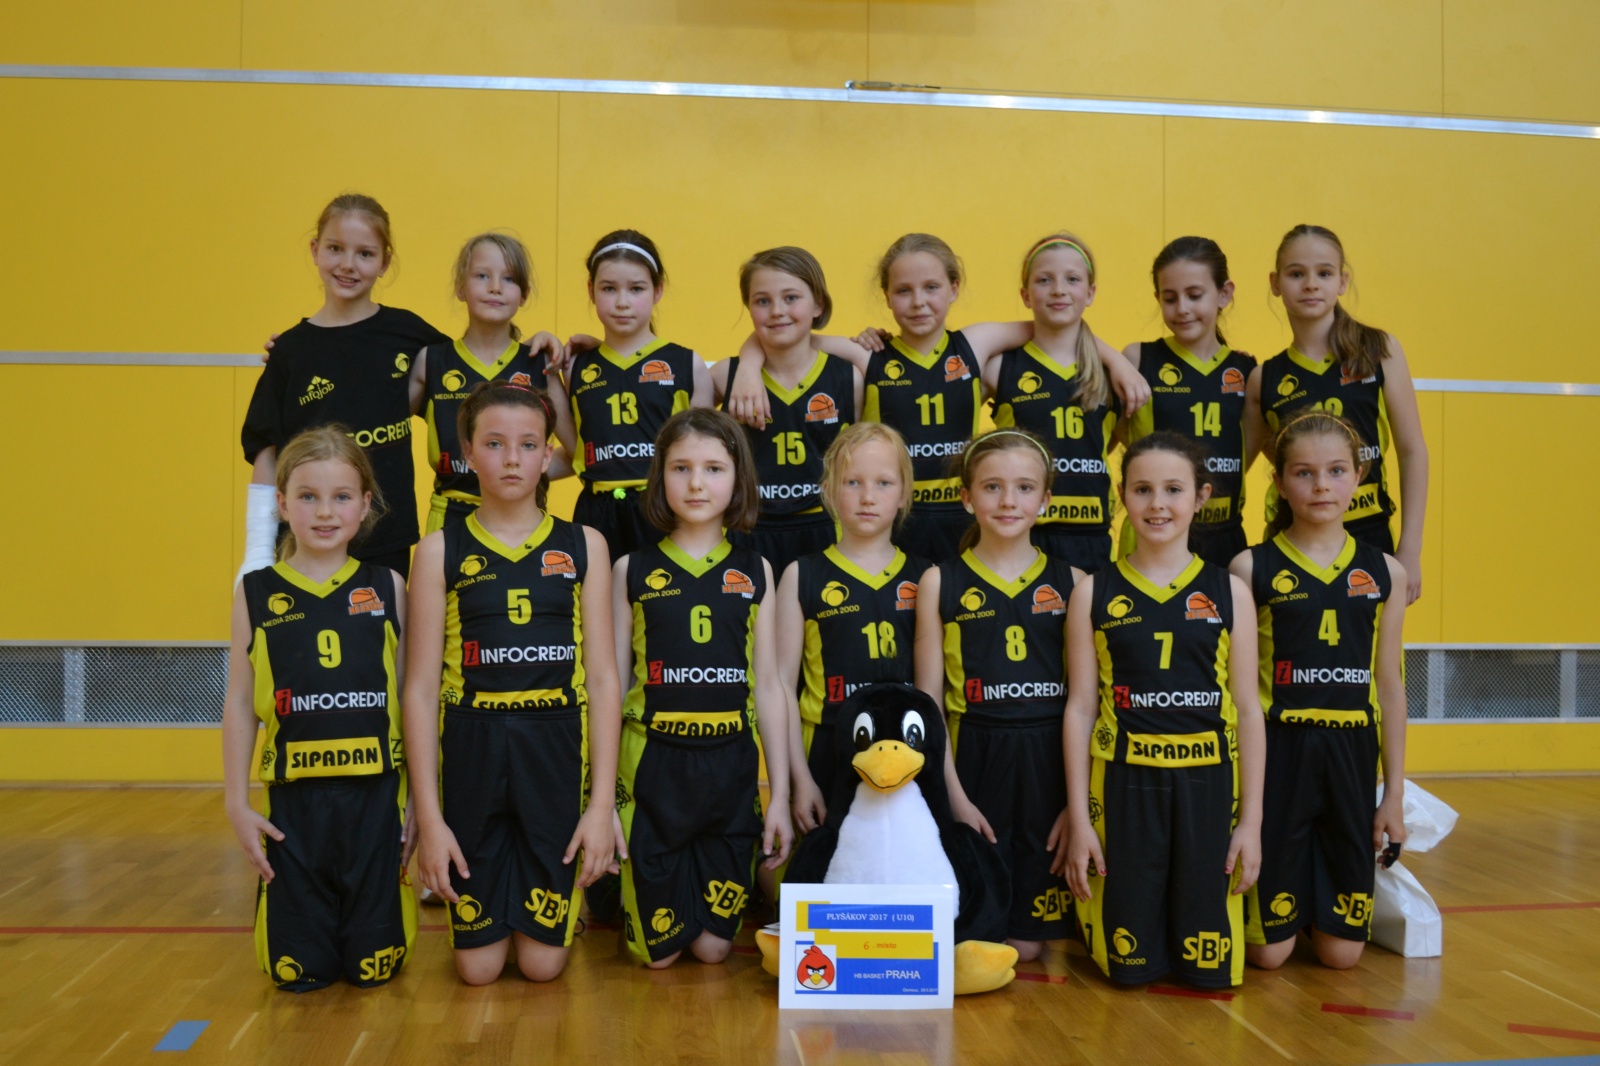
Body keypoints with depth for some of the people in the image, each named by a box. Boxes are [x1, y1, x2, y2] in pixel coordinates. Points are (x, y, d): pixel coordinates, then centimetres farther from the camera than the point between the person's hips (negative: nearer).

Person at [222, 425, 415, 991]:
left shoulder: (386, 587, 2)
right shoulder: (256, 593, 2)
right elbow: (239, 702, 6)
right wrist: (236, 802, 2)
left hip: (375, 795, 0)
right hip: (292, 799, 0)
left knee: (373, 966, 7)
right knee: (297, 972, 7)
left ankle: (385, 904, 37)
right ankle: (310, 911, 38)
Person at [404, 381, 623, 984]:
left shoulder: (583, 547, 4)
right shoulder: (441, 551, 1)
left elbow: (603, 678, 2)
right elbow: (421, 686, -1)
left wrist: (602, 802, -5)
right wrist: (428, 816, -6)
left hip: (557, 750, 0)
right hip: (471, 751, 0)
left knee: (543, 962, 4)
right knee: (477, 966, 6)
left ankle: (566, 891, 36)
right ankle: (489, 885, 36)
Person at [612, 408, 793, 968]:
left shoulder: (754, 572, 5)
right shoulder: (633, 570, 0)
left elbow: (768, 685, 6)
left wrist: (780, 794, 4)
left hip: (731, 765, 2)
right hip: (653, 762, -1)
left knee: (714, 946, 9)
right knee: (658, 950, 7)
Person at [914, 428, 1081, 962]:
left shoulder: (1071, 583, 4)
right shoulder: (940, 582, 2)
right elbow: (929, 697, 1)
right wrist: (955, 795, -6)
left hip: (1050, 758, 1)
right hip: (974, 756, -1)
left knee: (1027, 944, 5)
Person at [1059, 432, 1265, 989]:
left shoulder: (1229, 592, 4)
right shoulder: (1094, 592, 2)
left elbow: (1247, 708, 5)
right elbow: (1080, 706, 2)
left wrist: (1252, 819, 1)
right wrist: (1078, 817, -2)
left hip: (1208, 782, 1)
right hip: (1123, 782, -1)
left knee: (1211, 966, 4)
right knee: (1129, 964, 4)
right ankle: (1090, 901, 35)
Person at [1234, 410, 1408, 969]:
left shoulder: (1382, 572, 5)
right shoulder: (1252, 569, -5)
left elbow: (1390, 687, 9)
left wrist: (1395, 792, 7)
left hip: (1350, 754, 3)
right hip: (1277, 752, -3)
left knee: (1341, 952, 7)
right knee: (1269, 950, 3)